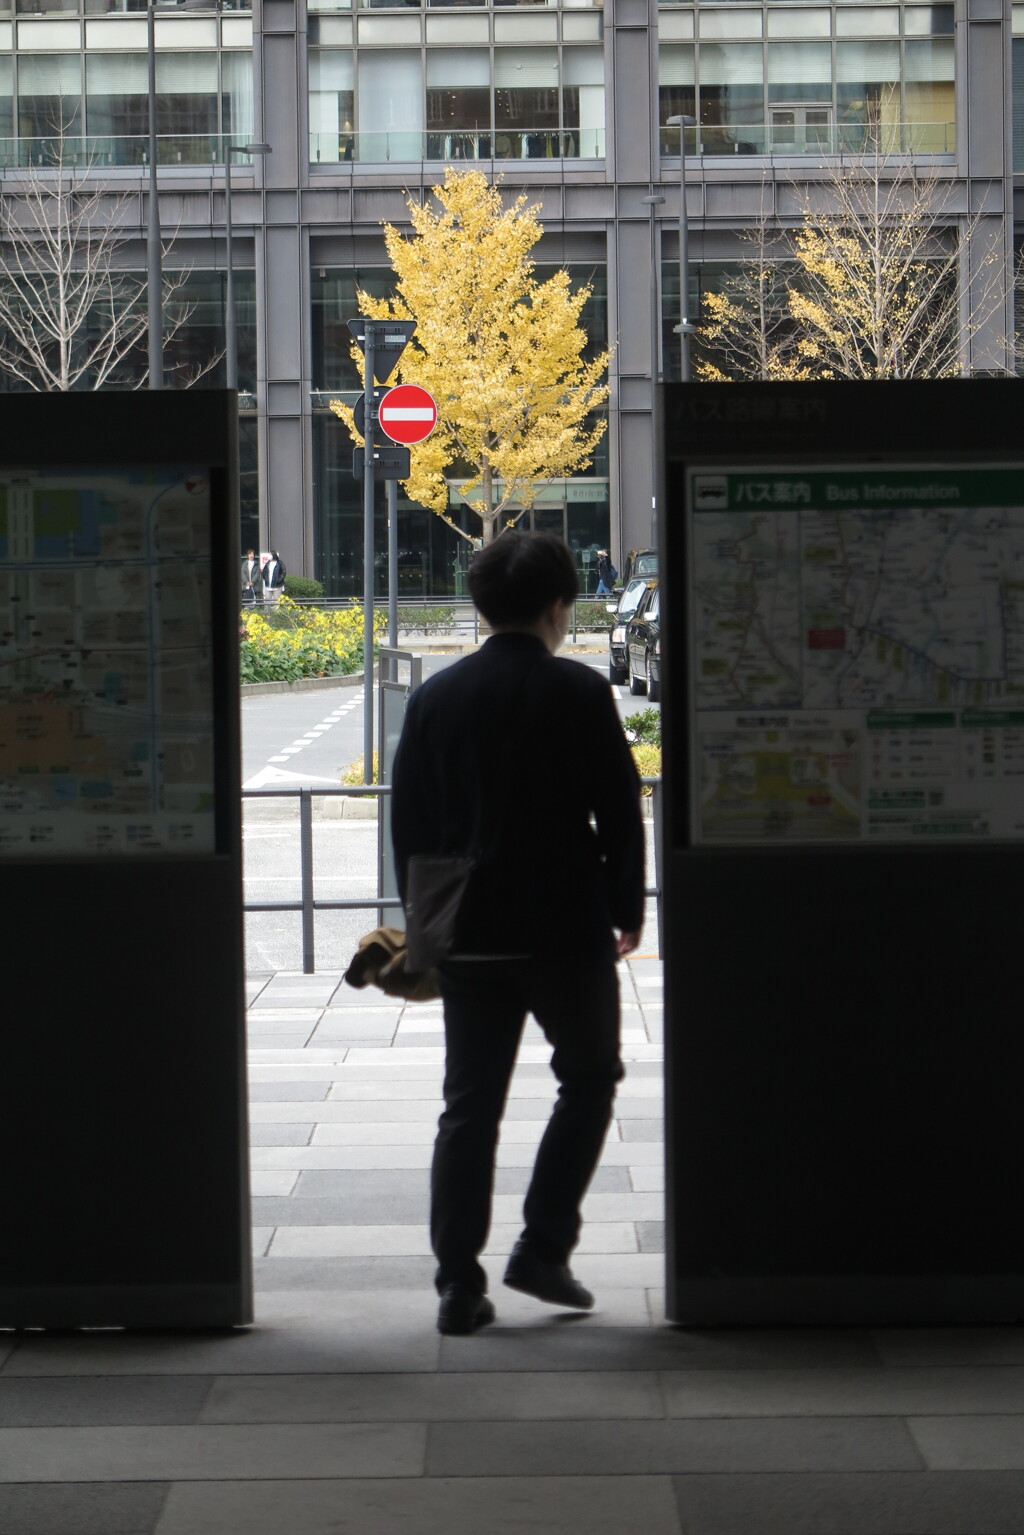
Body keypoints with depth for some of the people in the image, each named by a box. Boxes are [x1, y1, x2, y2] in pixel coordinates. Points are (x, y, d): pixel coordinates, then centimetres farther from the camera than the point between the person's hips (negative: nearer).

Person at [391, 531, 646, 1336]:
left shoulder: (435, 696, 4)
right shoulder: (580, 693, -7)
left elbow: (409, 821, 8)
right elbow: (619, 811, -6)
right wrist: (627, 910, 7)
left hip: (468, 936, 4)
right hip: (565, 929, -3)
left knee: (470, 1105, 7)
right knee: (589, 1077, 15)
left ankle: (459, 1283, 3)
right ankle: (543, 1248, 8)